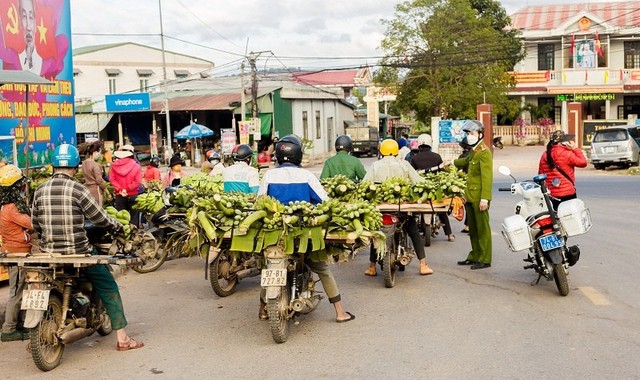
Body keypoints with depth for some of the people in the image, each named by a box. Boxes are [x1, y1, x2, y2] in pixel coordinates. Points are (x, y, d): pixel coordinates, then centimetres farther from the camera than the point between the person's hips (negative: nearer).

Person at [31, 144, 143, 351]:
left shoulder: (40, 191, 3)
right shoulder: (77, 189, -11)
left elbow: (35, 225, 11)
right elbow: (100, 218, -7)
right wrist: (118, 226, 12)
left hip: (49, 254, 5)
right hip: (79, 252, -4)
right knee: (108, 288, 7)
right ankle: (122, 338, 5)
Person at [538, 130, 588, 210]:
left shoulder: (545, 155, 5)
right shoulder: (567, 154, -12)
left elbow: (540, 175, 10)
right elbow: (583, 162, -3)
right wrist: (576, 149, 2)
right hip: (567, 194, -5)